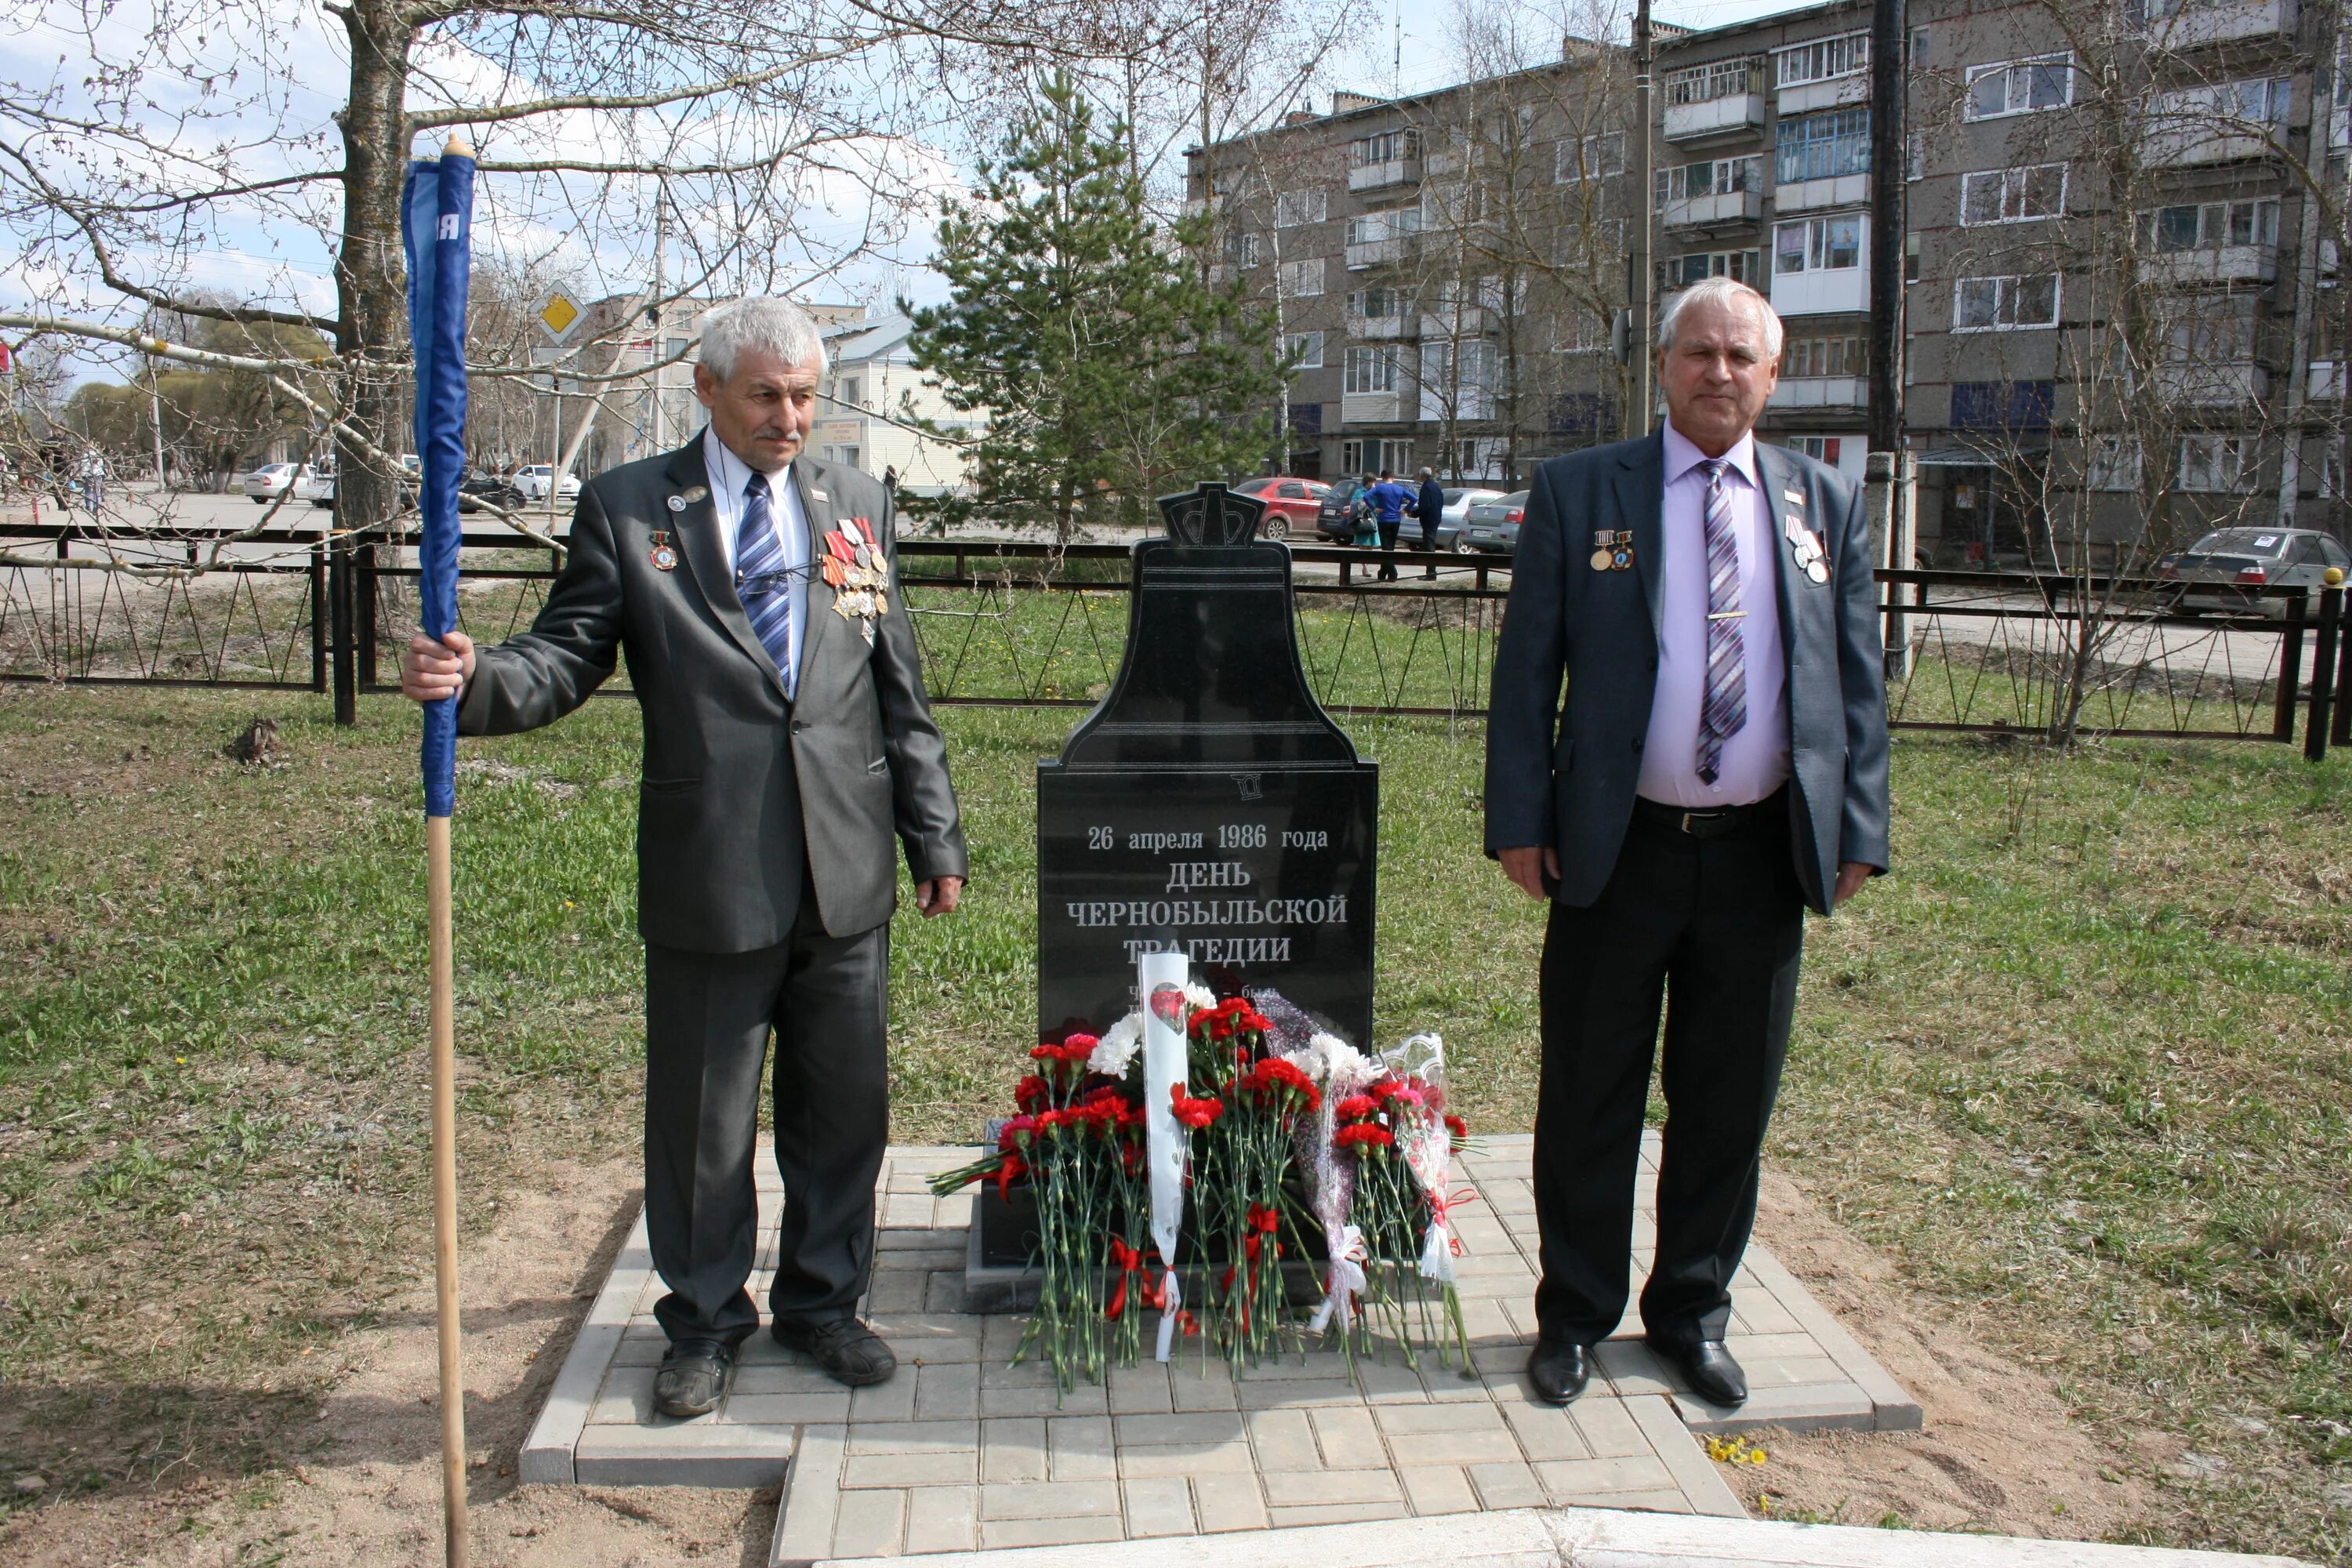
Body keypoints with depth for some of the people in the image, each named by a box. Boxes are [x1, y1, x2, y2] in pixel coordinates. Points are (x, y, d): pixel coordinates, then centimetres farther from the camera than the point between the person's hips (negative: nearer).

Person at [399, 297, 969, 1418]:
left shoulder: (855, 506, 11)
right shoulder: (626, 507, 2)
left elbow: (900, 691, 12)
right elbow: (567, 658, -2)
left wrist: (934, 837, 11)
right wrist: (471, 681, -23)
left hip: (847, 873, 3)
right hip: (708, 874, -2)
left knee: (843, 1105, 13)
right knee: (701, 1118, 9)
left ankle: (821, 1301, 35)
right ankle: (705, 1323, 31)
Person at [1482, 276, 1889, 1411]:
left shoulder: (1825, 503, 8)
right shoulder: (1577, 493, 1)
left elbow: (1857, 680, 10)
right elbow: (1525, 669, -1)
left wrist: (1857, 831, 2)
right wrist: (1519, 821, -7)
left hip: (1762, 855, 3)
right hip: (1618, 849, -2)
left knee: (1727, 1102, 13)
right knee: (1590, 1101, 9)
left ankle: (1693, 1312, 32)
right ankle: (1574, 1315, 27)